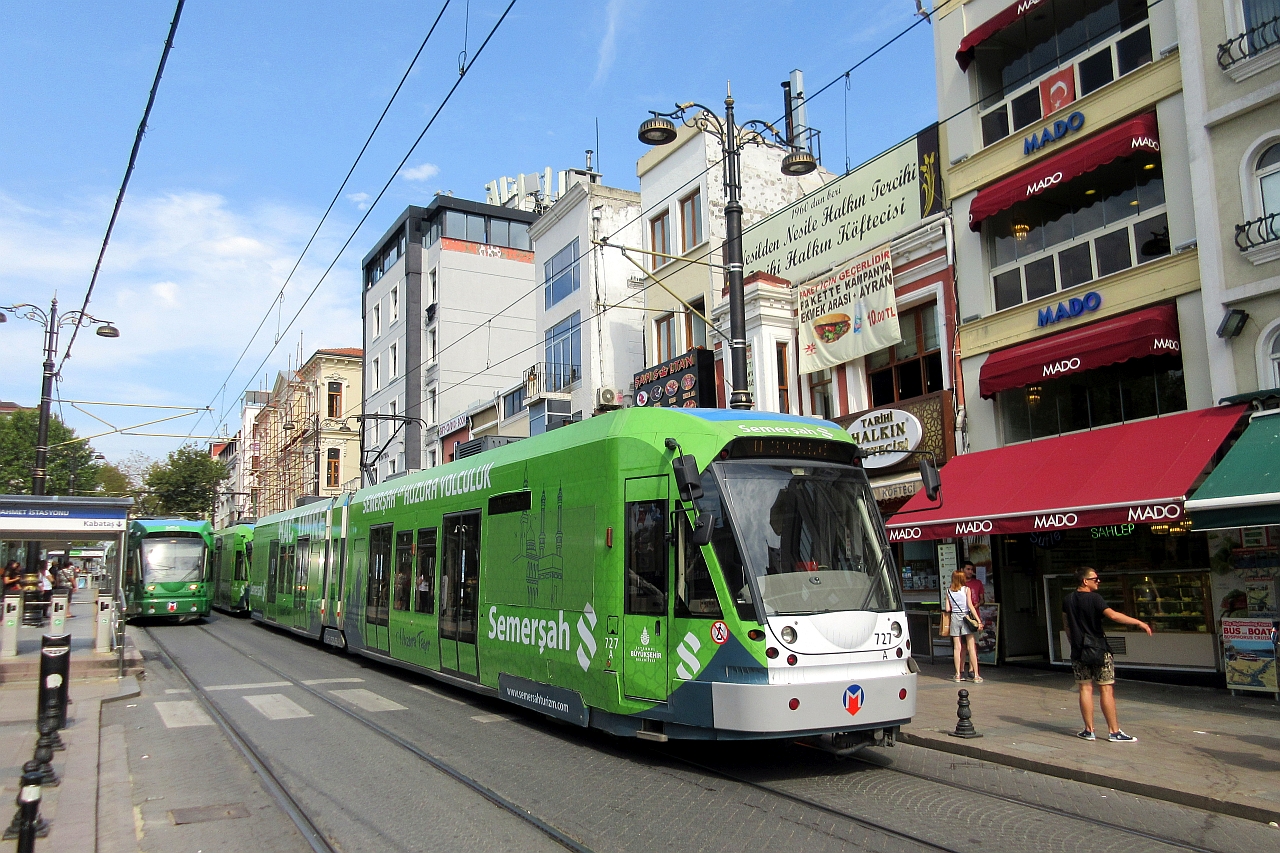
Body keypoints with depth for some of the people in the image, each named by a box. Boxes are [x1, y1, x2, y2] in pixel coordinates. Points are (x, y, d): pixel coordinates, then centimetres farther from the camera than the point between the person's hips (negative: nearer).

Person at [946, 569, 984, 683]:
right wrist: (978, 620, -10)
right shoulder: (966, 589, -3)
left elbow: (948, 609, 2)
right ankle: (976, 675, -1)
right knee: (971, 647, 0)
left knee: (956, 647, 6)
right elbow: (970, 606, -10)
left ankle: (958, 675, 8)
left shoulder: (949, 592, 4)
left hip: (954, 618, 2)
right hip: (966, 617, -2)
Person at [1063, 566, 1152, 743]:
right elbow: (1113, 615, -26)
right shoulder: (1094, 598, -12)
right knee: (1106, 690, 0)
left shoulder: (1067, 600, 7)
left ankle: (1089, 730, 8)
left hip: (1078, 651, 5)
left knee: (1085, 690, 6)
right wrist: (1138, 622, -23)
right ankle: (1114, 731, 3)